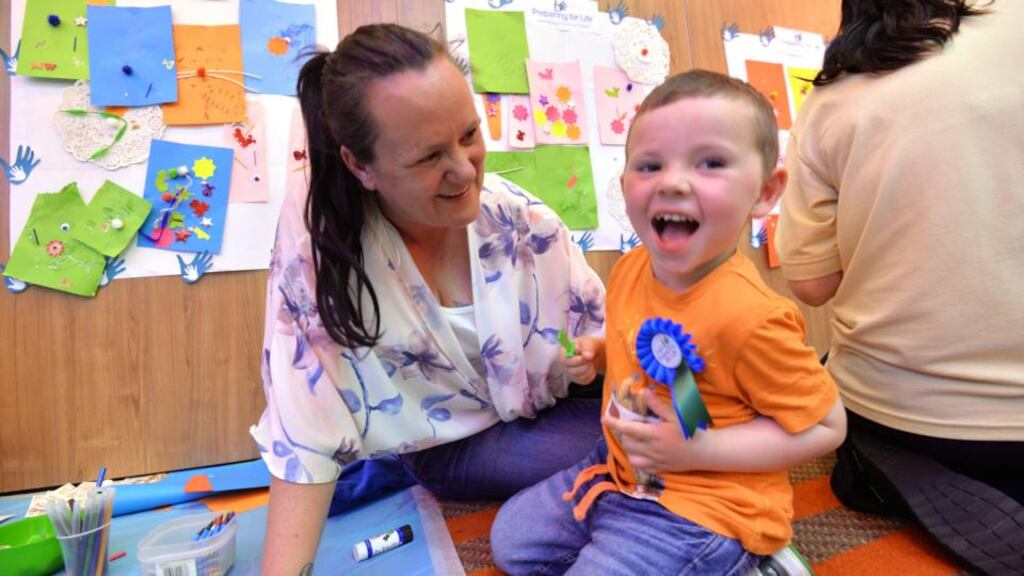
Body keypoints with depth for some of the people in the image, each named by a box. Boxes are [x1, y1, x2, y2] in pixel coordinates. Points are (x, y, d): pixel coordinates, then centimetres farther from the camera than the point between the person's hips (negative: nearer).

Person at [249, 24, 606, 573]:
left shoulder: (514, 214, -15)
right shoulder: (314, 234, -22)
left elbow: (598, 327, -4)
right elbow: (306, 426, -19)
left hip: (543, 414, 4)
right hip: (446, 448, -3)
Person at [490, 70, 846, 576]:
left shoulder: (749, 317, -29)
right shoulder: (630, 269, -6)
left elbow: (824, 425, -18)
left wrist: (699, 450, -25)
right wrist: (601, 353, -5)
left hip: (703, 508, -7)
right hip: (618, 472, 8)